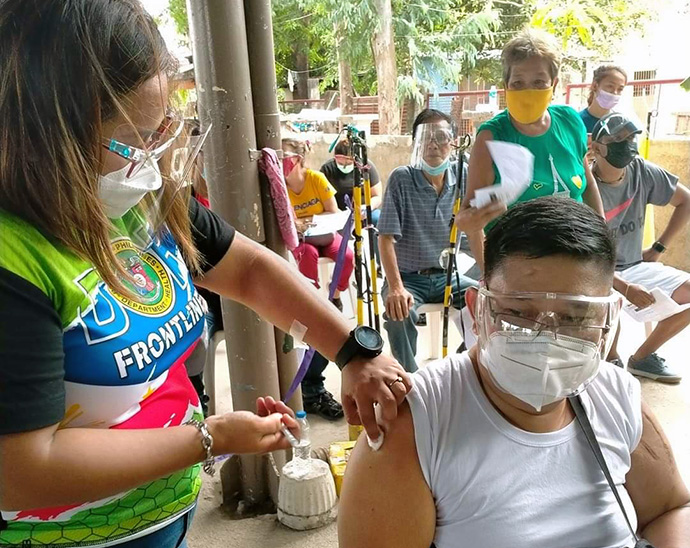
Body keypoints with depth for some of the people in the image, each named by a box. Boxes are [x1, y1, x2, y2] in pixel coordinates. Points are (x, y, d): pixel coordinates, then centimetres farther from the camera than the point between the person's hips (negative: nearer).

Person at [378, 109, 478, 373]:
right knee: (400, 312, -32)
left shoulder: (462, 177, -1)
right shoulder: (401, 179, -11)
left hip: (446, 276, 4)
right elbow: (387, 238, -16)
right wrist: (396, 288, -28)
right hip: (408, 277, -3)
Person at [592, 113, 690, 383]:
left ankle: (642, 357, 12)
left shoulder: (642, 172, -4)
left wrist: (658, 248, 5)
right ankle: (611, 360, -4)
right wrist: (626, 288, -27)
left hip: (634, 266, 7)